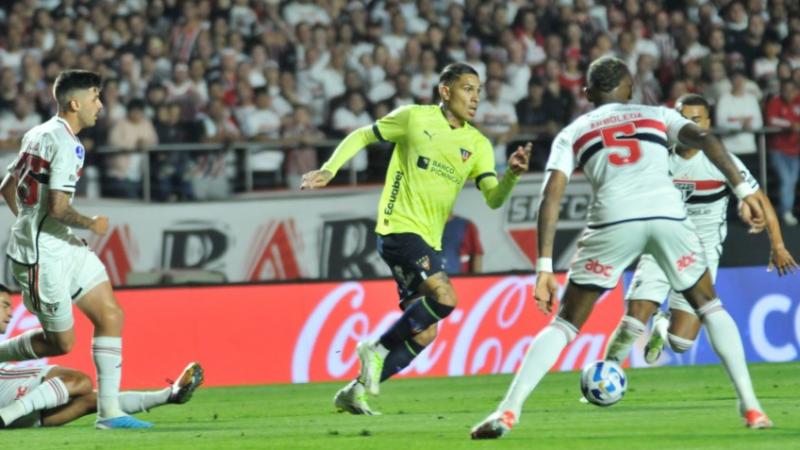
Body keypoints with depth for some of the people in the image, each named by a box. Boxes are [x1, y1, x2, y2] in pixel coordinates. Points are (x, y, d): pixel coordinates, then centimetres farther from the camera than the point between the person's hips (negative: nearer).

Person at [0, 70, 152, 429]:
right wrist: (91, 225, -8)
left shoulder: (38, 134, 11)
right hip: (43, 256, -10)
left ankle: (109, 412, 1)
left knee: (111, 316, 2)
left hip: (63, 248, 10)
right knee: (61, 342, -1)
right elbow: (57, 208, -25)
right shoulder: (66, 145, -18)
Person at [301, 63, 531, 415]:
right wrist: (329, 170, -5)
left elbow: (493, 199, -2)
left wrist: (512, 175, -22)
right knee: (445, 297, -26)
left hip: (429, 240, 7)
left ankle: (355, 392, 17)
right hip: (399, 227, -7)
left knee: (423, 334, 6)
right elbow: (362, 136, 7)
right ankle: (378, 348, -9)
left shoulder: (478, 145, 9)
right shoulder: (414, 118, -2)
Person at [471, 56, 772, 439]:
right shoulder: (657, 115, 27)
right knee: (709, 306, 23)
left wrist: (544, 268, 7)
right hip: (668, 214, 1)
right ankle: (751, 407, 13)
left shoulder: (572, 133, 25)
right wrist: (743, 189, 1)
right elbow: (702, 138, 7)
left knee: (565, 323, 9)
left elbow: (551, 196, 11)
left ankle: (508, 411, -5)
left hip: (613, 219, -1)